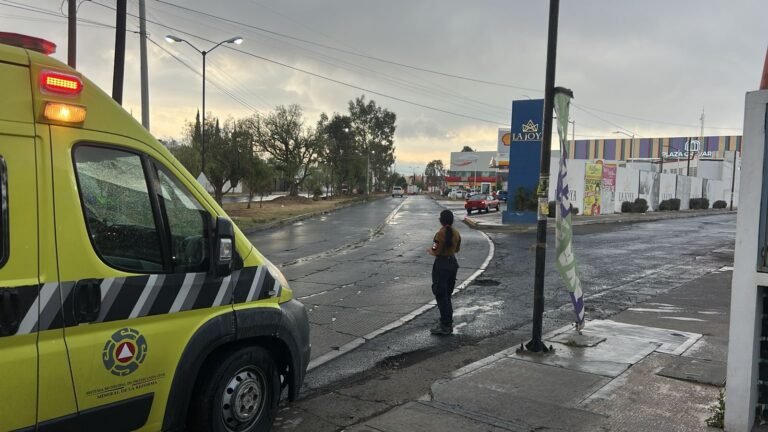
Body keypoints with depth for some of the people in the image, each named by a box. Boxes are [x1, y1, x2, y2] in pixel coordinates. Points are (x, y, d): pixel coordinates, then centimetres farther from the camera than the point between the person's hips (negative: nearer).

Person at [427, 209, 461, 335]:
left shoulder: (440, 234, -19)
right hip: (453, 263, 7)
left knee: (441, 296, 0)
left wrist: (429, 250, 2)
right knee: (447, 295, 18)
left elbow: (435, 252, -18)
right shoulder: (456, 233, 3)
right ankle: (448, 323, 23)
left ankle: (445, 326, 1)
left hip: (441, 265, -7)